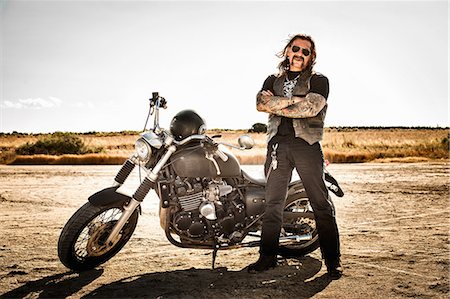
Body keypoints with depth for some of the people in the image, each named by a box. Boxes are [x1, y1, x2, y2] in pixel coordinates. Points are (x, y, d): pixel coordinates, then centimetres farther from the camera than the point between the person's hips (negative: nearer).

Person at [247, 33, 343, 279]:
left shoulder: (318, 81, 10)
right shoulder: (273, 80, 21)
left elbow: (311, 108, -10)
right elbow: (261, 102, 1)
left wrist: (275, 106, -3)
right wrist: (294, 100, -7)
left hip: (306, 143, -3)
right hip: (277, 143, 3)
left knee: (321, 204, -5)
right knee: (272, 203, 4)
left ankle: (332, 260, 1)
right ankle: (268, 256, 12)